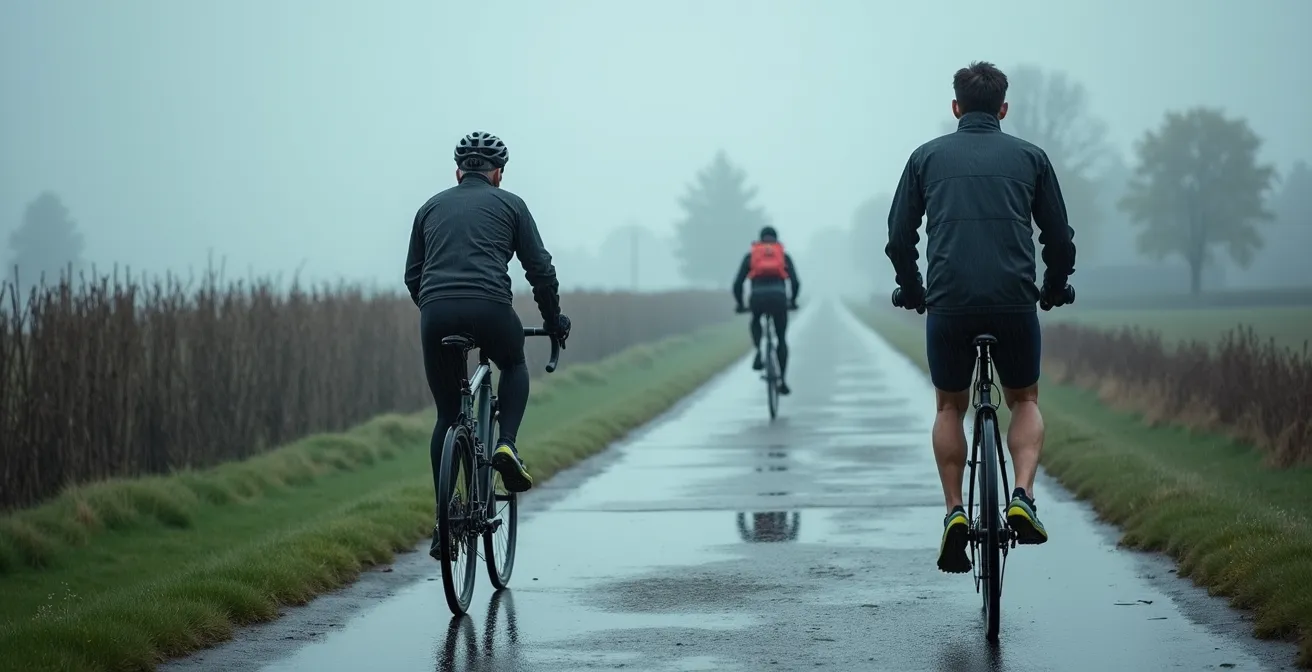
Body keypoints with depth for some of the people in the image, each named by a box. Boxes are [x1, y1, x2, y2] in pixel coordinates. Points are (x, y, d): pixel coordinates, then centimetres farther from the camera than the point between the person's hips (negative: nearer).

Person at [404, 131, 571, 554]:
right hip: (489, 308, -2)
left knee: (447, 417, 14)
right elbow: (540, 269, 13)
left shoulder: (431, 208, 24)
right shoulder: (509, 205, 16)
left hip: (436, 314, 2)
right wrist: (553, 319, 25)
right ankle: (506, 445, 6)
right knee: (514, 366, 31)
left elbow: (412, 276, 23)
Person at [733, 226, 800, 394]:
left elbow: (738, 284, 12)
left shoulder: (751, 256, 19)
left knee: (755, 323, 34)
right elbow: (795, 282, 8)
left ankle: (758, 352, 7)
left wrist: (740, 304, 27)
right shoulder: (784, 256, 20)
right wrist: (792, 301, 26)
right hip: (778, 298, 0)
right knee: (781, 339, 17)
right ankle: (782, 381, 9)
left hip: (758, 298, 0)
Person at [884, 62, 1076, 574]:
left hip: (949, 304, 0)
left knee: (950, 408, 20)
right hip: (1015, 303, 0)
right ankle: (1023, 497, -1)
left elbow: (899, 239, 11)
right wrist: (1053, 291, 29)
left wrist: (913, 293, 27)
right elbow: (1060, 240, 12)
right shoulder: (1029, 157, 11)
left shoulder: (927, 157, 11)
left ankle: (955, 513, 5)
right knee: (1024, 401, 21)